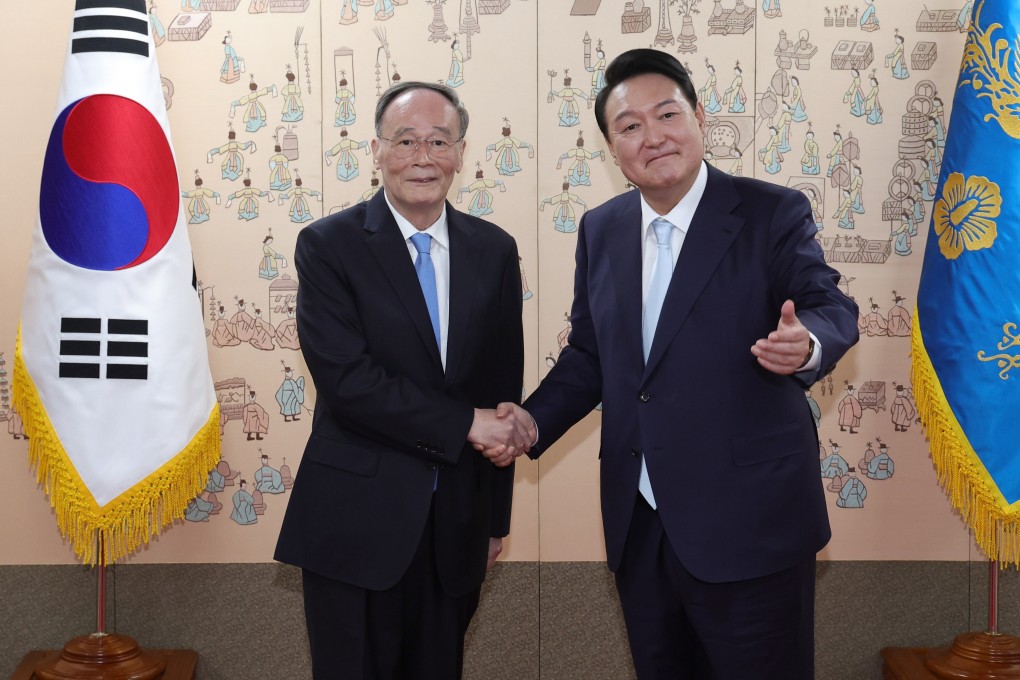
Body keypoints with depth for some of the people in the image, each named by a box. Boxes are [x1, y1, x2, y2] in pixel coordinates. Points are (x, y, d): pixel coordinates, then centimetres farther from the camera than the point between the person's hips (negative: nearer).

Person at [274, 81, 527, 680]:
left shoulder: (494, 250, 5)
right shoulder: (329, 245, -7)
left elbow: (504, 385, 9)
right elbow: (346, 379, -17)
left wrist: (496, 517, 12)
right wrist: (465, 424, -16)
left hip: (457, 524, 4)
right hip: (357, 522, -3)